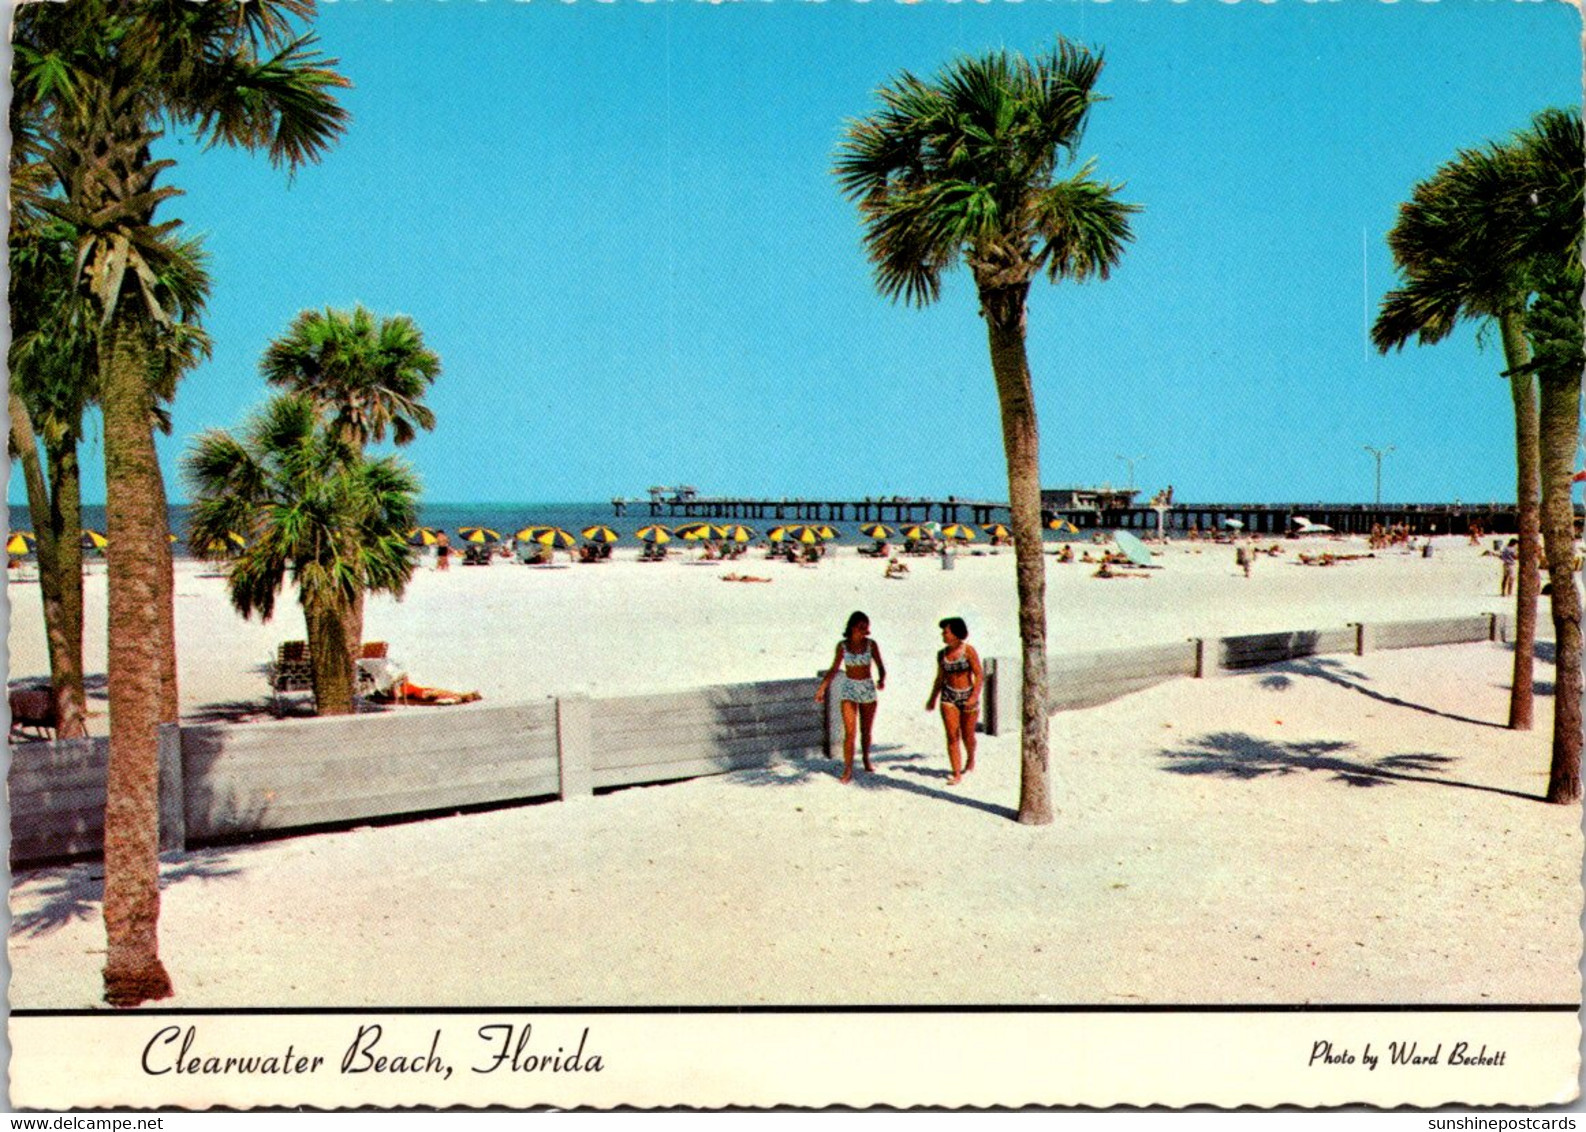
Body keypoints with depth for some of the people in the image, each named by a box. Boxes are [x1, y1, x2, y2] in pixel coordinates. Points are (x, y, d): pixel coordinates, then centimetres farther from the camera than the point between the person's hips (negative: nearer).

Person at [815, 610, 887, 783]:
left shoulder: (871, 645, -3)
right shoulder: (842, 646, -2)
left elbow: (881, 667, 0)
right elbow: (834, 669, 6)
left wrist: (881, 680, -21)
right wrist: (822, 688, 5)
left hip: (868, 689, 1)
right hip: (849, 689, -1)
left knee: (866, 731, 13)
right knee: (850, 731, -10)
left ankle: (866, 760, 37)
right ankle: (848, 771, -10)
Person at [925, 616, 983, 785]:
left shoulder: (968, 651, -11)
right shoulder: (942, 654, 3)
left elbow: (979, 675, -13)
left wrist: (975, 696, -25)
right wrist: (933, 699, 20)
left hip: (968, 696, -3)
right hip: (949, 697, 3)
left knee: (967, 736, 11)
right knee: (952, 736, -6)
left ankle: (970, 759, 42)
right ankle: (957, 774, -4)